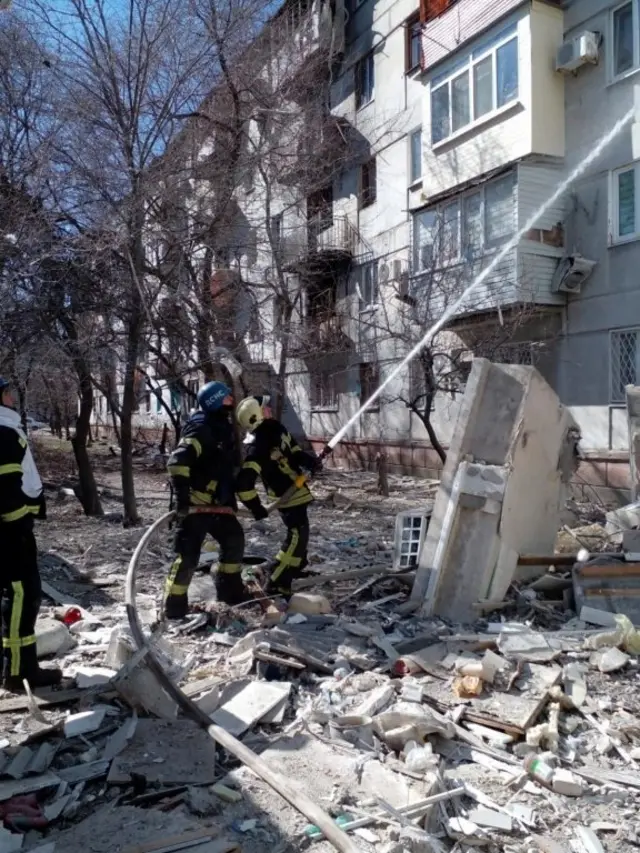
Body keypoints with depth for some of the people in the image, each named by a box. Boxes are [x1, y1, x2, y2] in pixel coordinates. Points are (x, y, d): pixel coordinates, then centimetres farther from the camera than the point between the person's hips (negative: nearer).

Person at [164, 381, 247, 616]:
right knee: (188, 554, -7)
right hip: (195, 503, -9)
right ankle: (175, 605, 3)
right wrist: (182, 493, -31)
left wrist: (230, 499, 23)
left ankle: (230, 590, 32)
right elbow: (177, 461, -28)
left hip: (217, 503, 10)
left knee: (234, 540, 17)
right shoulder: (201, 429, -17)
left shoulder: (224, 428, 12)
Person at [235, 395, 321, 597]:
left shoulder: (275, 429, -2)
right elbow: (244, 482, -34)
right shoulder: (258, 448, -30)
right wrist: (255, 507, -25)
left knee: (300, 534, 26)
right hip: (288, 497, -9)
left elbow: (294, 450, 14)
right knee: (297, 537, -12)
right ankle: (277, 583, -6)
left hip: (297, 492, 9)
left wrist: (309, 461, -5)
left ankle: (296, 567, 46)